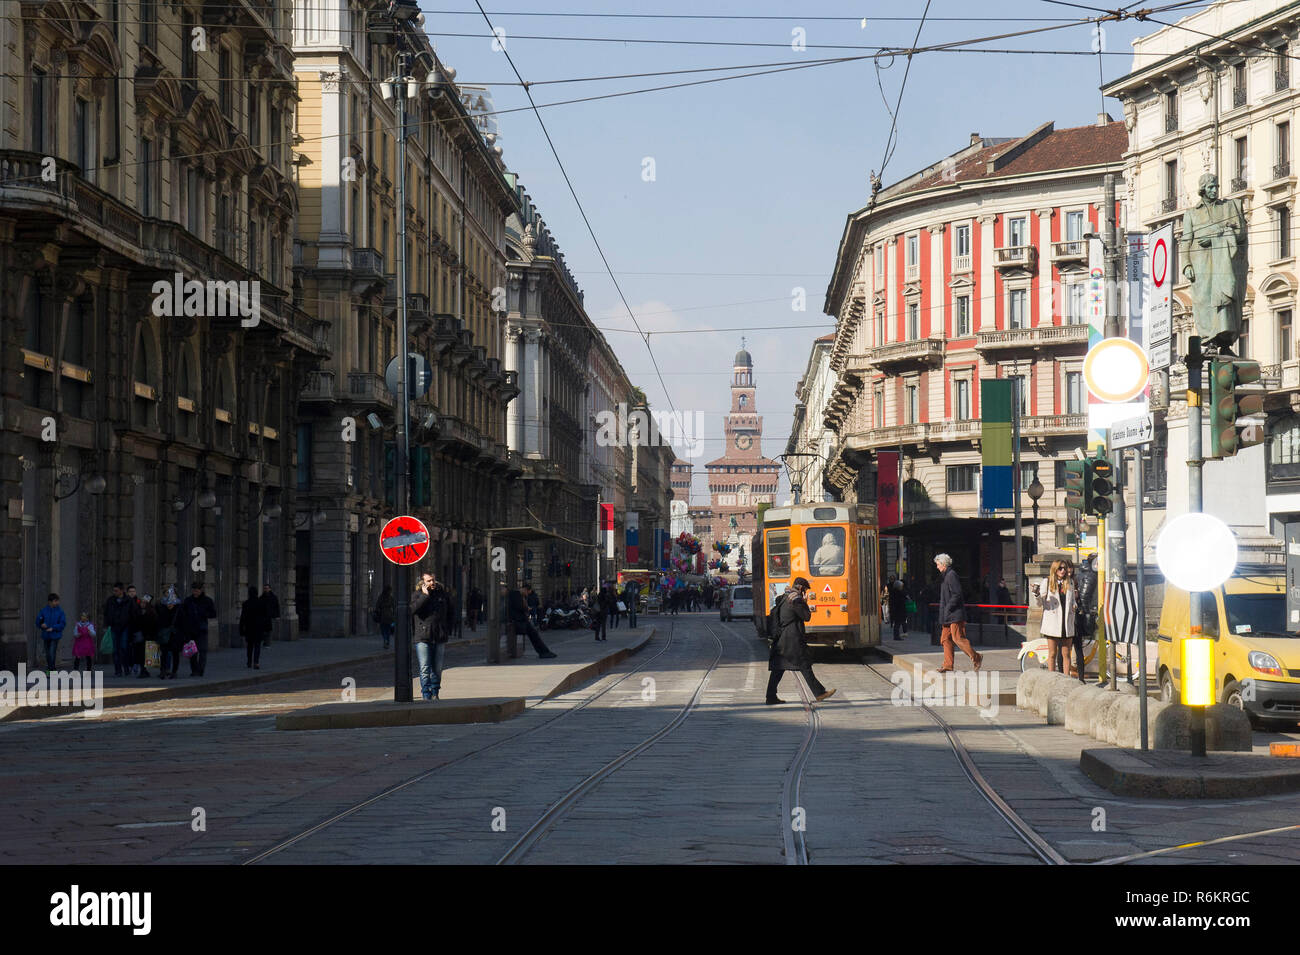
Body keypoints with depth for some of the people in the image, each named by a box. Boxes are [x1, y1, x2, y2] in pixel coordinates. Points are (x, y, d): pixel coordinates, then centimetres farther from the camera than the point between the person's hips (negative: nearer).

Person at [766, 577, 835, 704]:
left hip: (781, 638, 9)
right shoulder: (796, 598, -12)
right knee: (805, 666, -4)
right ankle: (819, 693, 0)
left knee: (778, 669, 7)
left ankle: (771, 697, 5)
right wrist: (805, 603, 6)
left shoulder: (784, 597, 17)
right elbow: (807, 617, -10)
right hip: (793, 640, -9)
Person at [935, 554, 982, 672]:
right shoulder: (945, 576, 18)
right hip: (948, 616, 11)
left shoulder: (951, 575, -12)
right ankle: (948, 666, 8)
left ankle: (976, 657, -3)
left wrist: (948, 608, -18)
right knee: (945, 639, 7)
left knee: (958, 638, -11)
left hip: (955, 614, -11)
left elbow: (957, 594, -19)